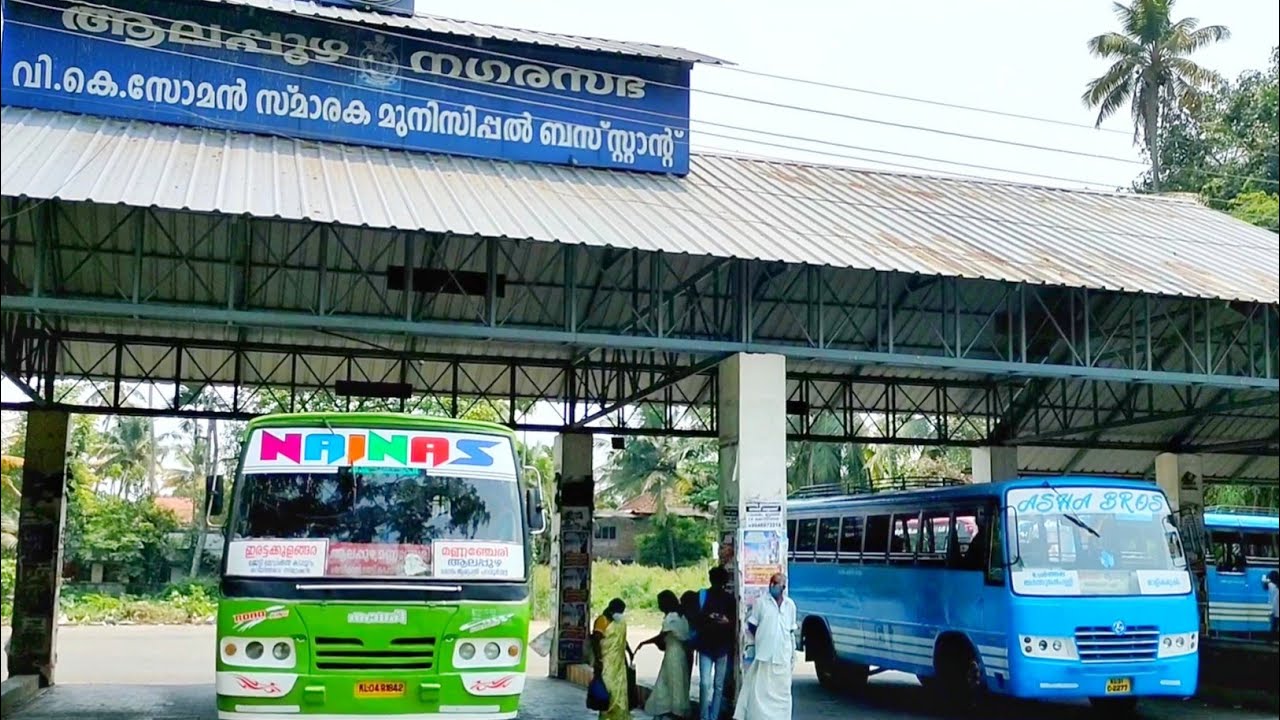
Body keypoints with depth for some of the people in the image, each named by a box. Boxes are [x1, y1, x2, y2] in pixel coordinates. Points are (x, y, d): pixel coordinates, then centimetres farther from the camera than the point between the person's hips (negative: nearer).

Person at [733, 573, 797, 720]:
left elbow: (792, 632, 12)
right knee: (760, 691, -3)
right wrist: (760, 640, -1)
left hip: (783, 656, 3)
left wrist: (793, 656, 12)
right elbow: (751, 625, 5)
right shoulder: (761, 602, -2)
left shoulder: (790, 605, 6)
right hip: (764, 655, -3)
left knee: (781, 692, 8)